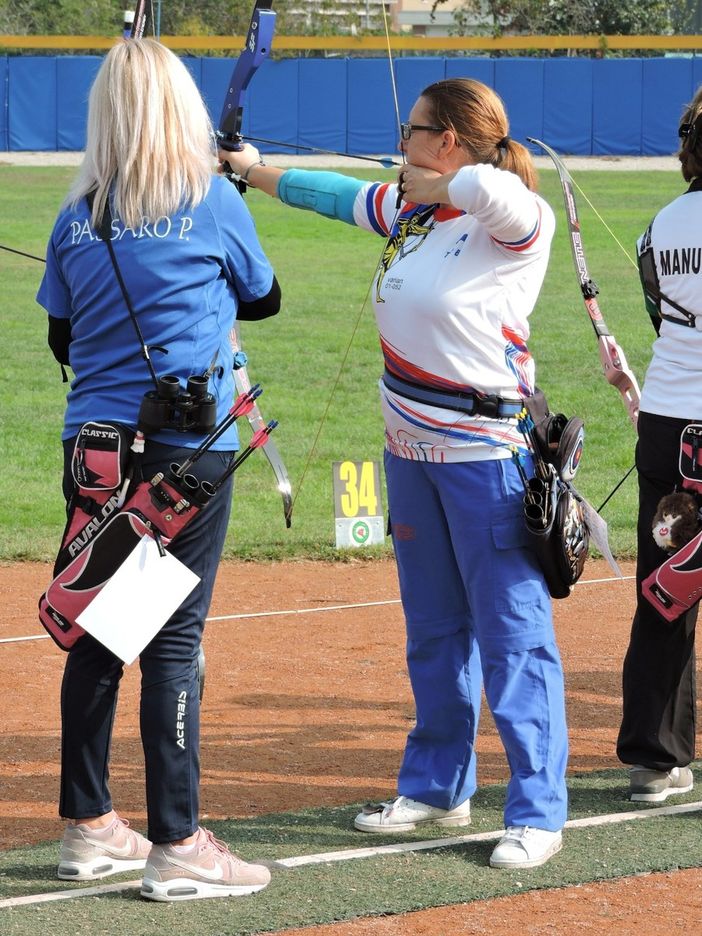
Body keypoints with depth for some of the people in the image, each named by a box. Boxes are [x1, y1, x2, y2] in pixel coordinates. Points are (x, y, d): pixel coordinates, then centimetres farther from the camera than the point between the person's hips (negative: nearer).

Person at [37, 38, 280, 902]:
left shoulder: (76, 217, 3)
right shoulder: (212, 201, -6)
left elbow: (61, 338, 11)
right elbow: (263, 298, 9)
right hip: (187, 452, -4)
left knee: (95, 633, 12)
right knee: (173, 637, -3)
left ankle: (88, 827, 20)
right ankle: (176, 846, -2)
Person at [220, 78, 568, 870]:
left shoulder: (516, 224, -16)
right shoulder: (408, 210, 8)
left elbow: (489, 190, -38)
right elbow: (338, 194, 23)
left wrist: (428, 186, -19)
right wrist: (254, 172, 34)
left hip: (488, 456, -9)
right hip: (411, 448, 9)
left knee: (513, 634, -6)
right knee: (434, 627, 18)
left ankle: (538, 812, -1)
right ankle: (437, 787, 31)